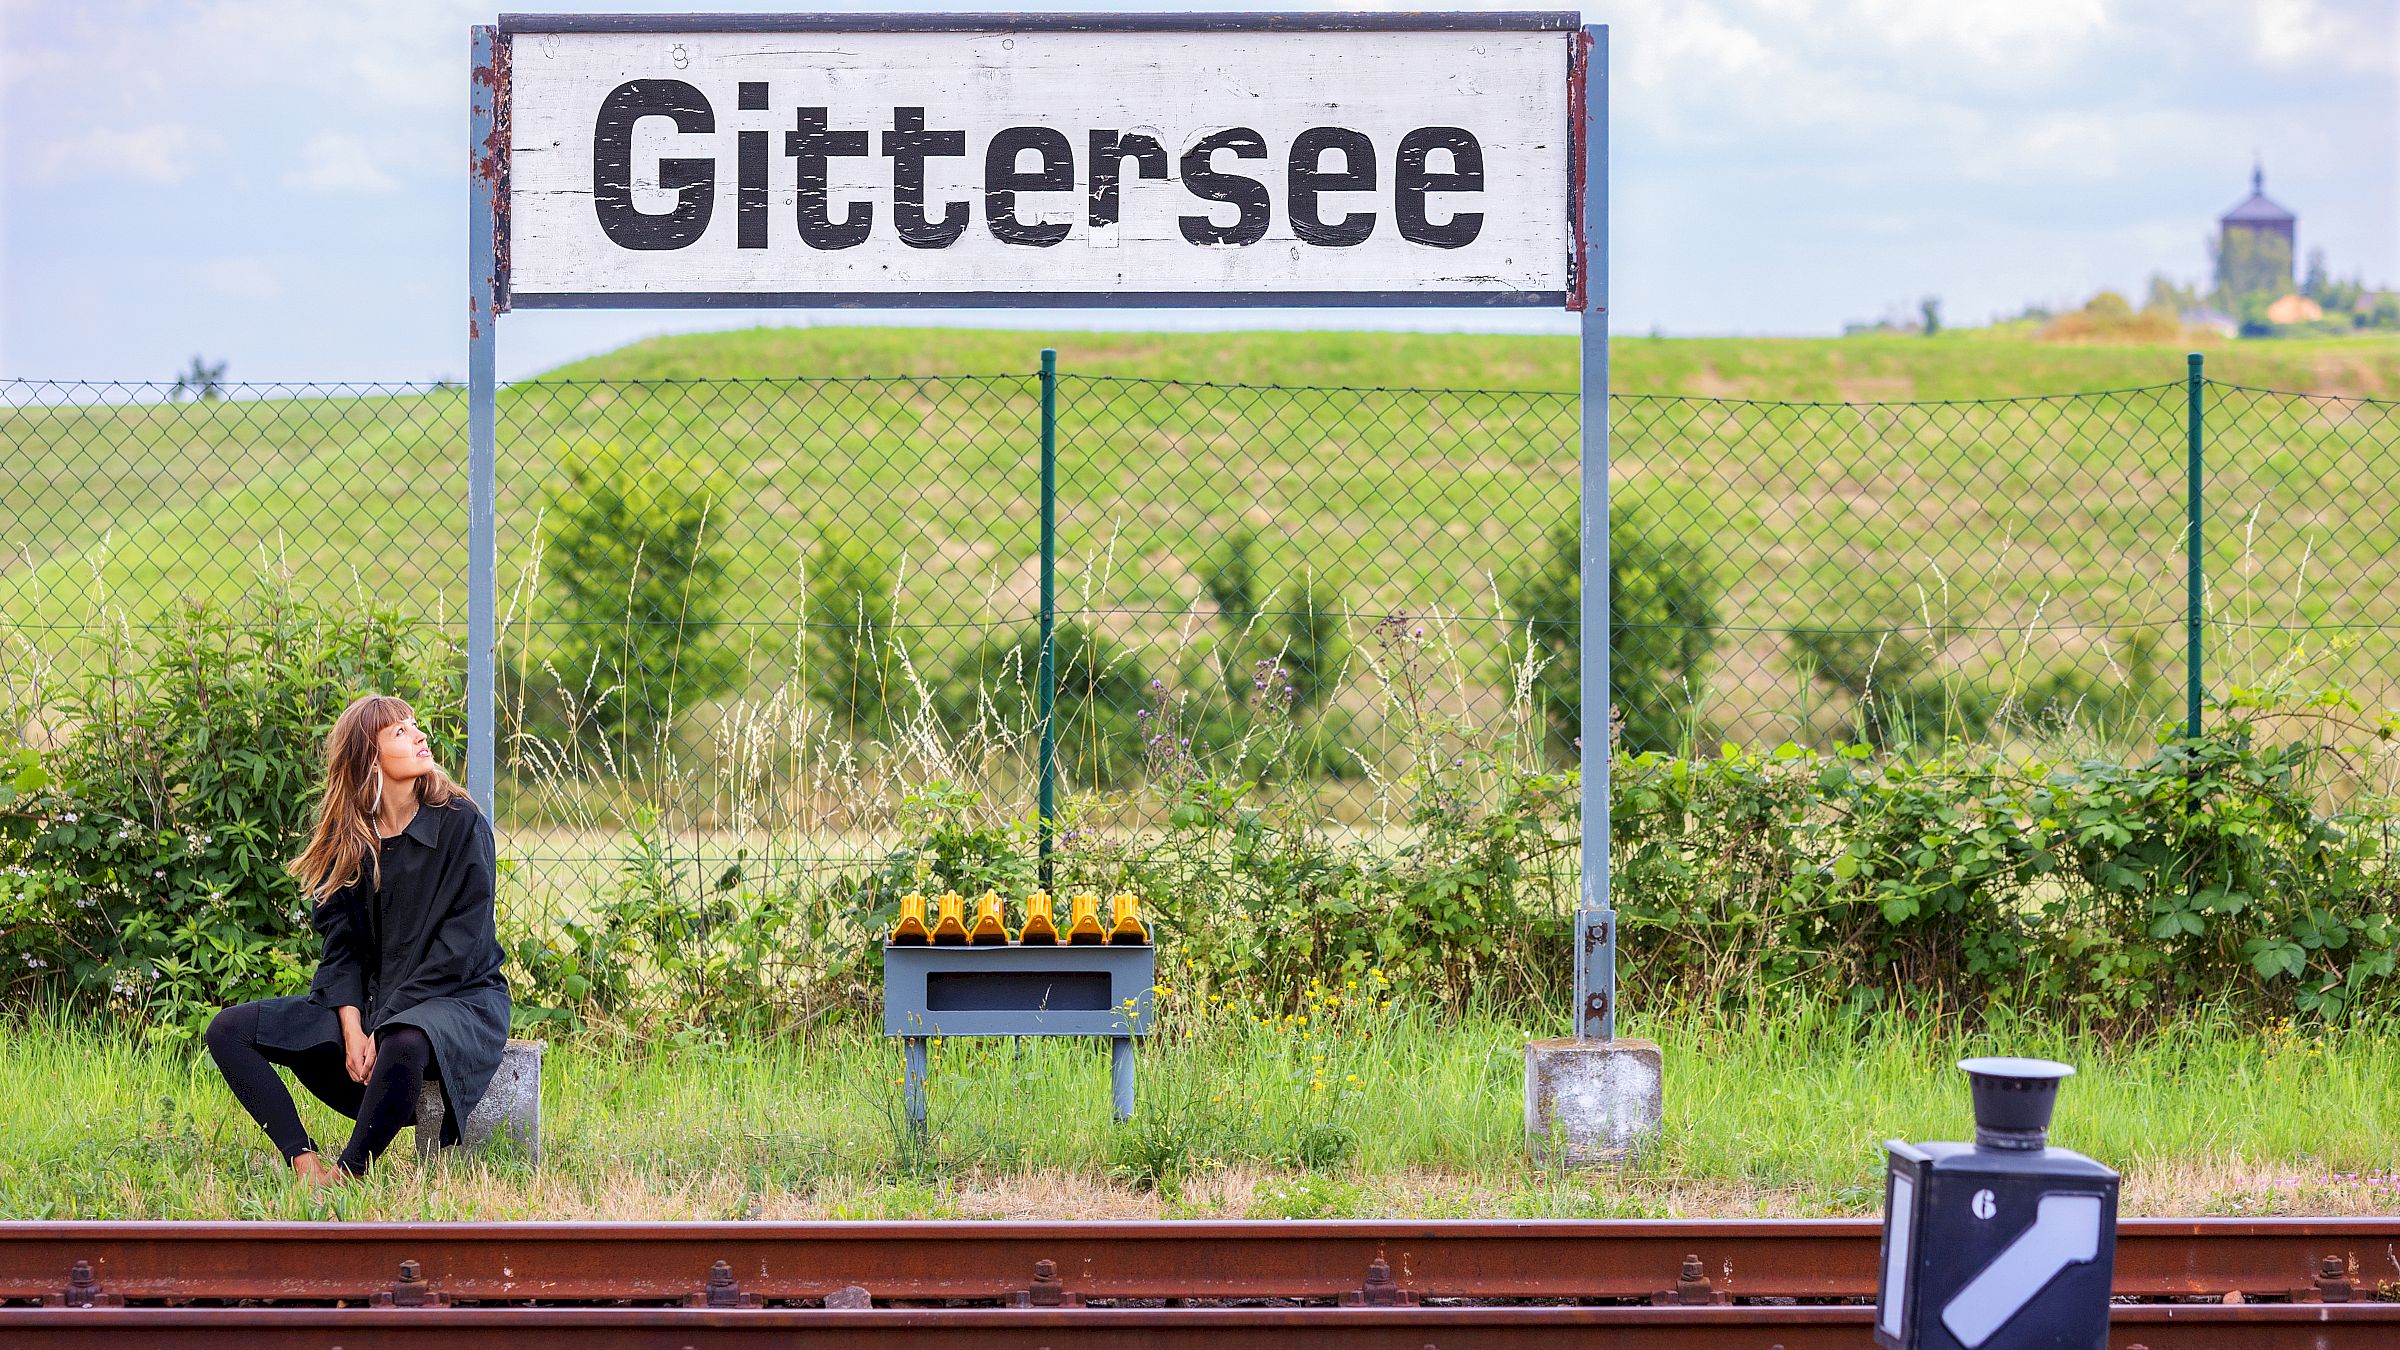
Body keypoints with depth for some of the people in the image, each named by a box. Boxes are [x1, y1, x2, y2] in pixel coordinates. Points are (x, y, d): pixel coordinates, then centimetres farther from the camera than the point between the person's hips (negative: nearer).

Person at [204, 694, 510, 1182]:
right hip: (367, 1000, 6)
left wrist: (383, 1027, -18)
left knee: (404, 1045, -42)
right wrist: (351, 1028, -15)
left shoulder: (461, 824, -9)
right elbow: (340, 943, 2)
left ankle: (348, 1173, -24)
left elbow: (460, 945, -12)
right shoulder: (343, 839, 5)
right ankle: (304, 1161, -21)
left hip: (459, 995, -6)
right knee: (229, 1030, -8)